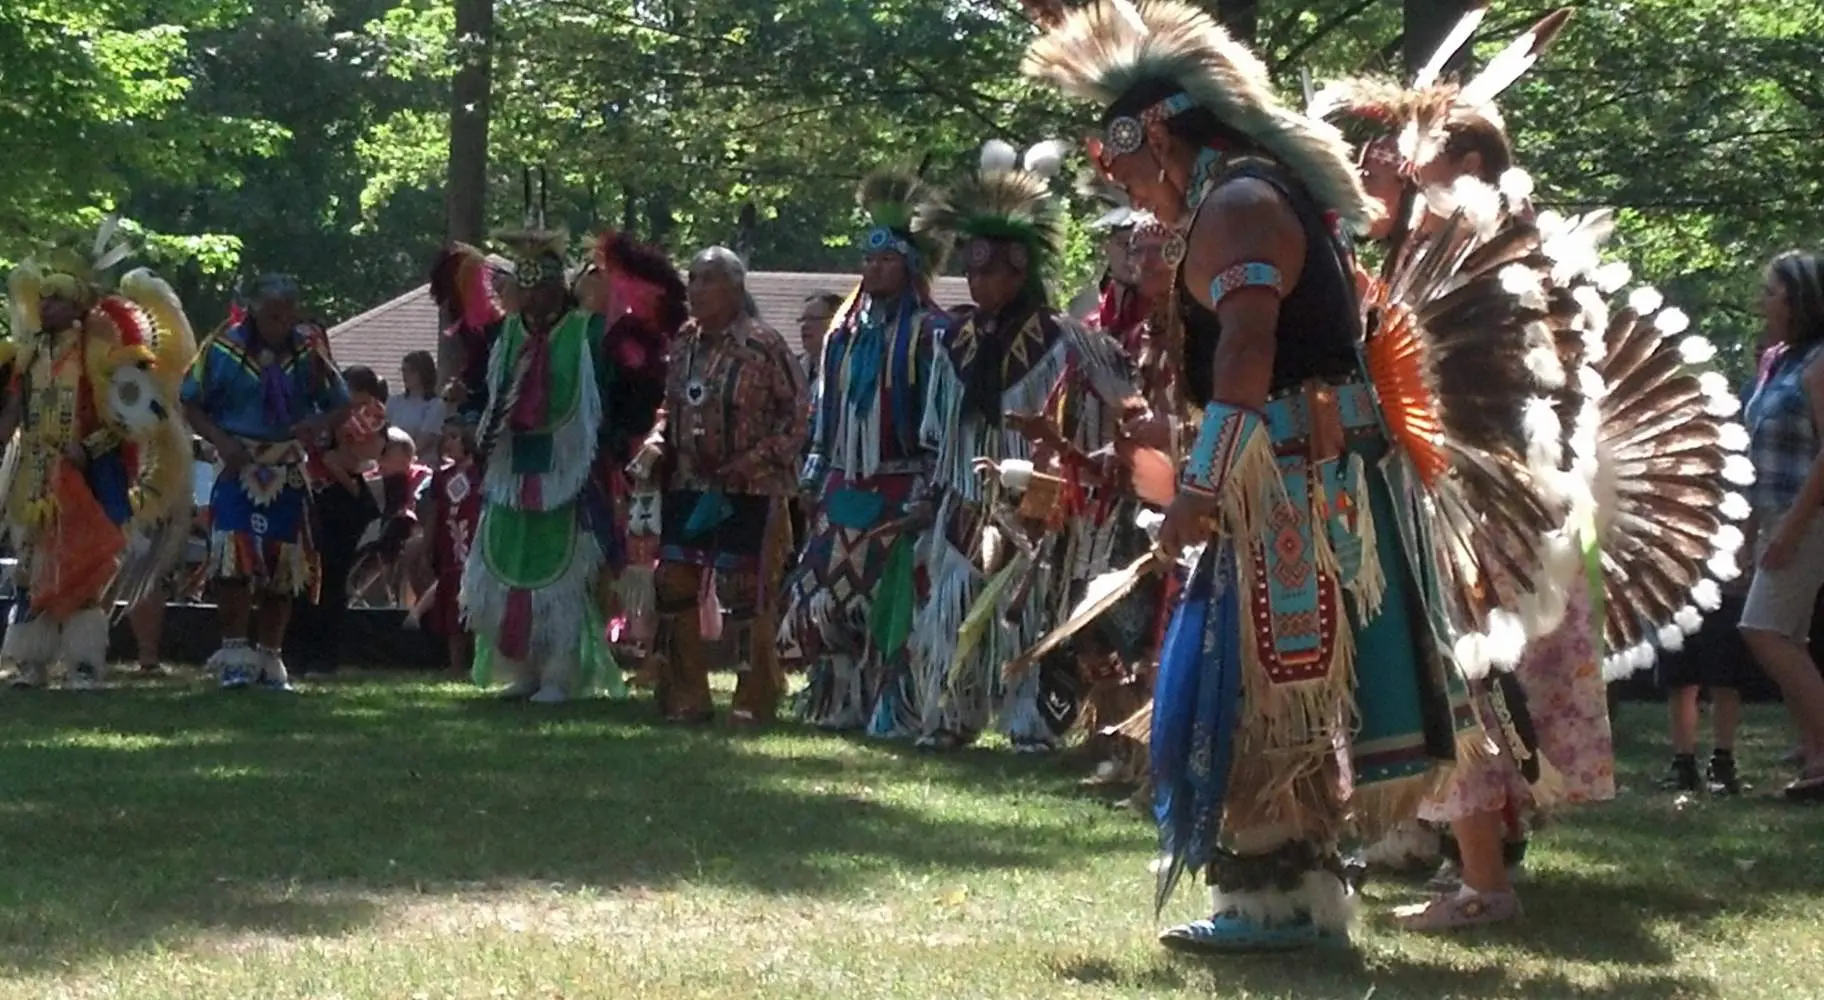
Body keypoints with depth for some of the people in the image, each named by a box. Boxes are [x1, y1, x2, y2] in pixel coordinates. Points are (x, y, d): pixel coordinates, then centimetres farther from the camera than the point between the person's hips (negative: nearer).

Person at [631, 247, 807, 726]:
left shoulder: (762, 345, -10)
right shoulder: (683, 344, 9)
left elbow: (796, 413, -9)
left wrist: (755, 462, -16)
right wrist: (653, 451, 1)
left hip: (748, 492, -7)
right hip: (686, 486, 7)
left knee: (743, 592, -5)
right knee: (674, 587, 6)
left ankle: (755, 700, 5)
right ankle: (685, 697, 16)